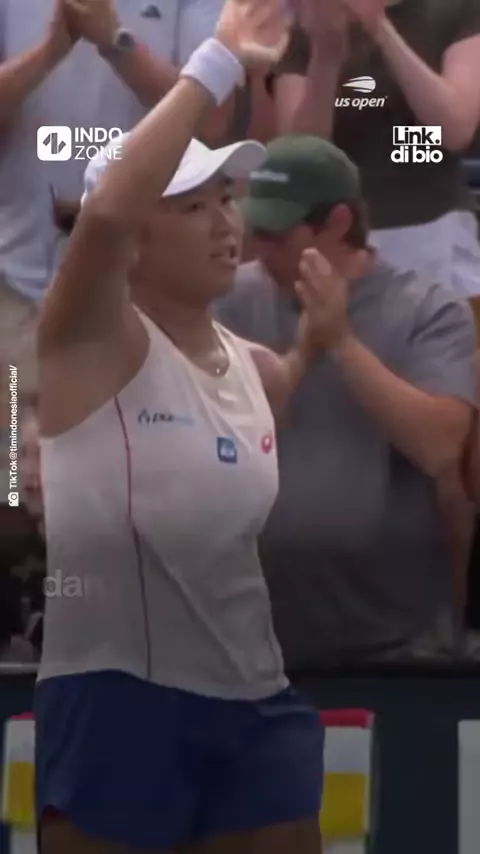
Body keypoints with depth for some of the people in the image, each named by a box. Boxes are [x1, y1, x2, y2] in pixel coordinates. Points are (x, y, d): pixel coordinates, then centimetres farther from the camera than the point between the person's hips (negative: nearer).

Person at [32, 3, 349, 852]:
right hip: (115, 704, -6)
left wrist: (317, 340, 15)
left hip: (253, 703, 7)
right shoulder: (91, 341, -10)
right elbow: (107, 206, -30)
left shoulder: (253, 364, 10)